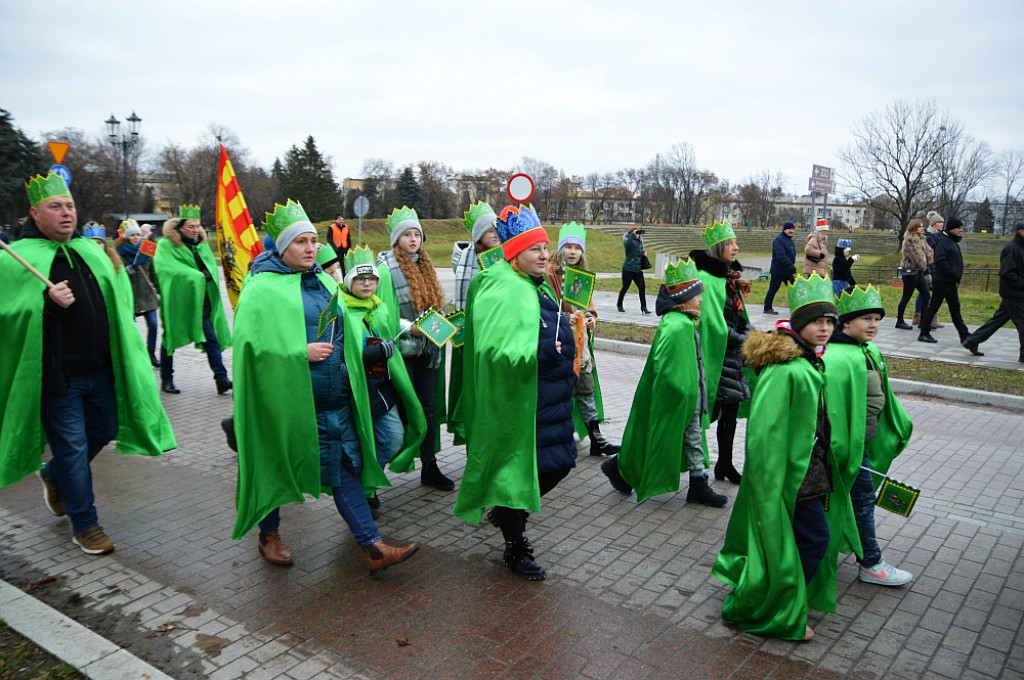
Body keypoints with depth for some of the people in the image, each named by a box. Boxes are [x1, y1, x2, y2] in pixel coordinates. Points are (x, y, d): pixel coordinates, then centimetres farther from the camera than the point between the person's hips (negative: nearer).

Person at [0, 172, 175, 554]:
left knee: (104, 431, 18)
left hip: (99, 368, 6)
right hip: (56, 375, -6)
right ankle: (85, 525, 19)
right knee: (72, 447, 4)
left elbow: (118, 301, 22)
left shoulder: (90, 251, 11)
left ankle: (54, 477, 46)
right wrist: (48, 303, -26)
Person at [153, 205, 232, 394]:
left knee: (211, 339, -3)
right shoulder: (166, 245, -7)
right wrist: (195, 276, -23)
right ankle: (166, 380, 23)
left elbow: (211, 267, 10)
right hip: (176, 302, -4)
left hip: (200, 302, 5)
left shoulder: (202, 244, 11)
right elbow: (165, 267, -21)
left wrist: (205, 275, -14)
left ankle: (221, 379, -5)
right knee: (170, 340, 9)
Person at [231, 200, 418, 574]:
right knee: (277, 466, 12)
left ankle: (373, 547, 5)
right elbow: (253, 342, -17)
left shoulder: (325, 282, 12)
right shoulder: (262, 289, -9)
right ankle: (269, 535, 35)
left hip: (333, 398, 5)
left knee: (344, 465, 4)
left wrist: (343, 349, 1)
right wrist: (301, 352, -22)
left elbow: (348, 330, 21)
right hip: (287, 400, -5)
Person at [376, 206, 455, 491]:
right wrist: (409, 327, -21)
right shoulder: (386, 269, -7)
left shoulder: (425, 266, 13)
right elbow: (383, 313, -12)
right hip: (402, 349, -6)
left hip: (427, 347, 6)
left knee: (429, 407, 8)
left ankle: (430, 467, 17)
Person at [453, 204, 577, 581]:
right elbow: (494, 349, -31)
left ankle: (508, 513, 38)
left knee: (560, 462, 16)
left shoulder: (538, 287, 12)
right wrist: (540, 352, -36)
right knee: (520, 467, 4)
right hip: (518, 398, -10)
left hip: (550, 396, 10)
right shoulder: (501, 292, -19)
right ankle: (515, 548, 24)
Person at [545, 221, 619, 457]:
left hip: (581, 338, 6)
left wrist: (591, 318, -1)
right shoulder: (550, 272, -7)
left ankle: (596, 439, 11)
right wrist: (565, 318, -24)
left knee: (586, 386, 6)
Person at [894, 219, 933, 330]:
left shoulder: (922, 239, 14)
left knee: (927, 296, 5)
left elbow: (928, 252, 11)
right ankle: (899, 321, 8)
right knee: (906, 297, -2)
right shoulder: (909, 240, -12)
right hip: (910, 271, -9)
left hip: (919, 271, 9)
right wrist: (924, 267, -9)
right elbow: (915, 255, -15)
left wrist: (927, 266, -4)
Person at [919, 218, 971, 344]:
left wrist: (956, 277, 9)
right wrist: (954, 275, -21)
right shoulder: (943, 241, -15)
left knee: (955, 308, 11)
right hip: (942, 280, -10)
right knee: (933, 306, -2)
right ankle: (924, 333, 6)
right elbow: (940, 261, -24)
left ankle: (964, 334, 16)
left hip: (950, 282, 10)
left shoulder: (952, 241, 15)